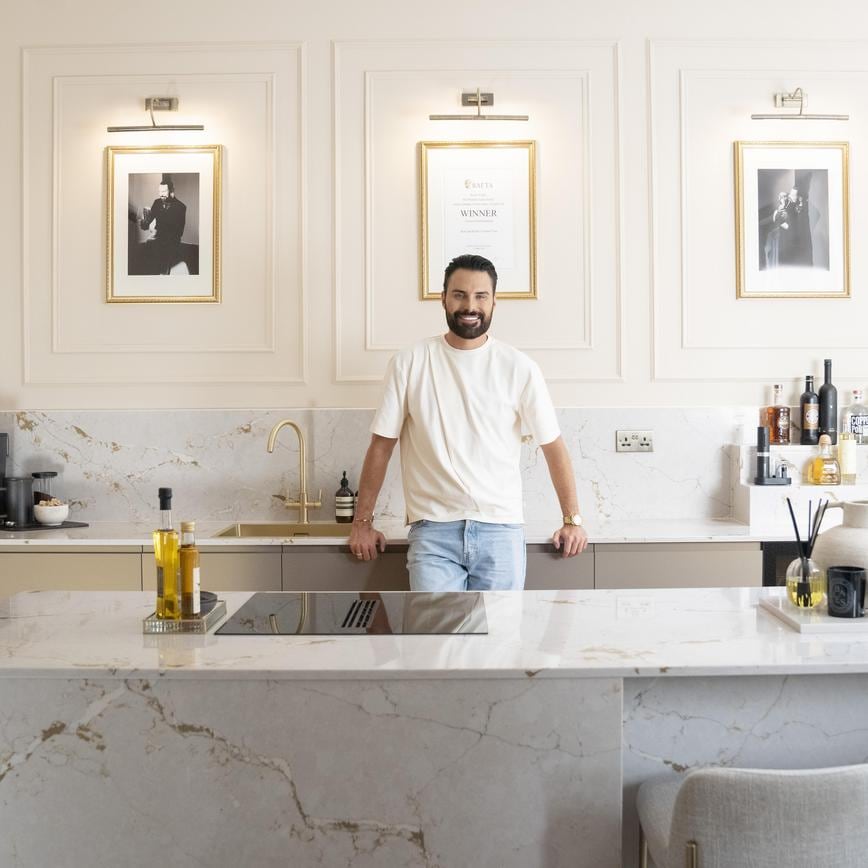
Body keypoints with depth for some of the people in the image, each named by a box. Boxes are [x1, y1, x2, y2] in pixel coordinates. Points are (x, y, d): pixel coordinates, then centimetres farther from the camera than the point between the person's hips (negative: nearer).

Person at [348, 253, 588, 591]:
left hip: (501, 529, 1)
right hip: (433, 529, -1)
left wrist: (572, 519, 7)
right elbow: (381, 445, 4)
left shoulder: (519, 368, 1)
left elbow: (552, 445, 6)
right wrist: (363, 521, 5)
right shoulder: (409, 364, 0)